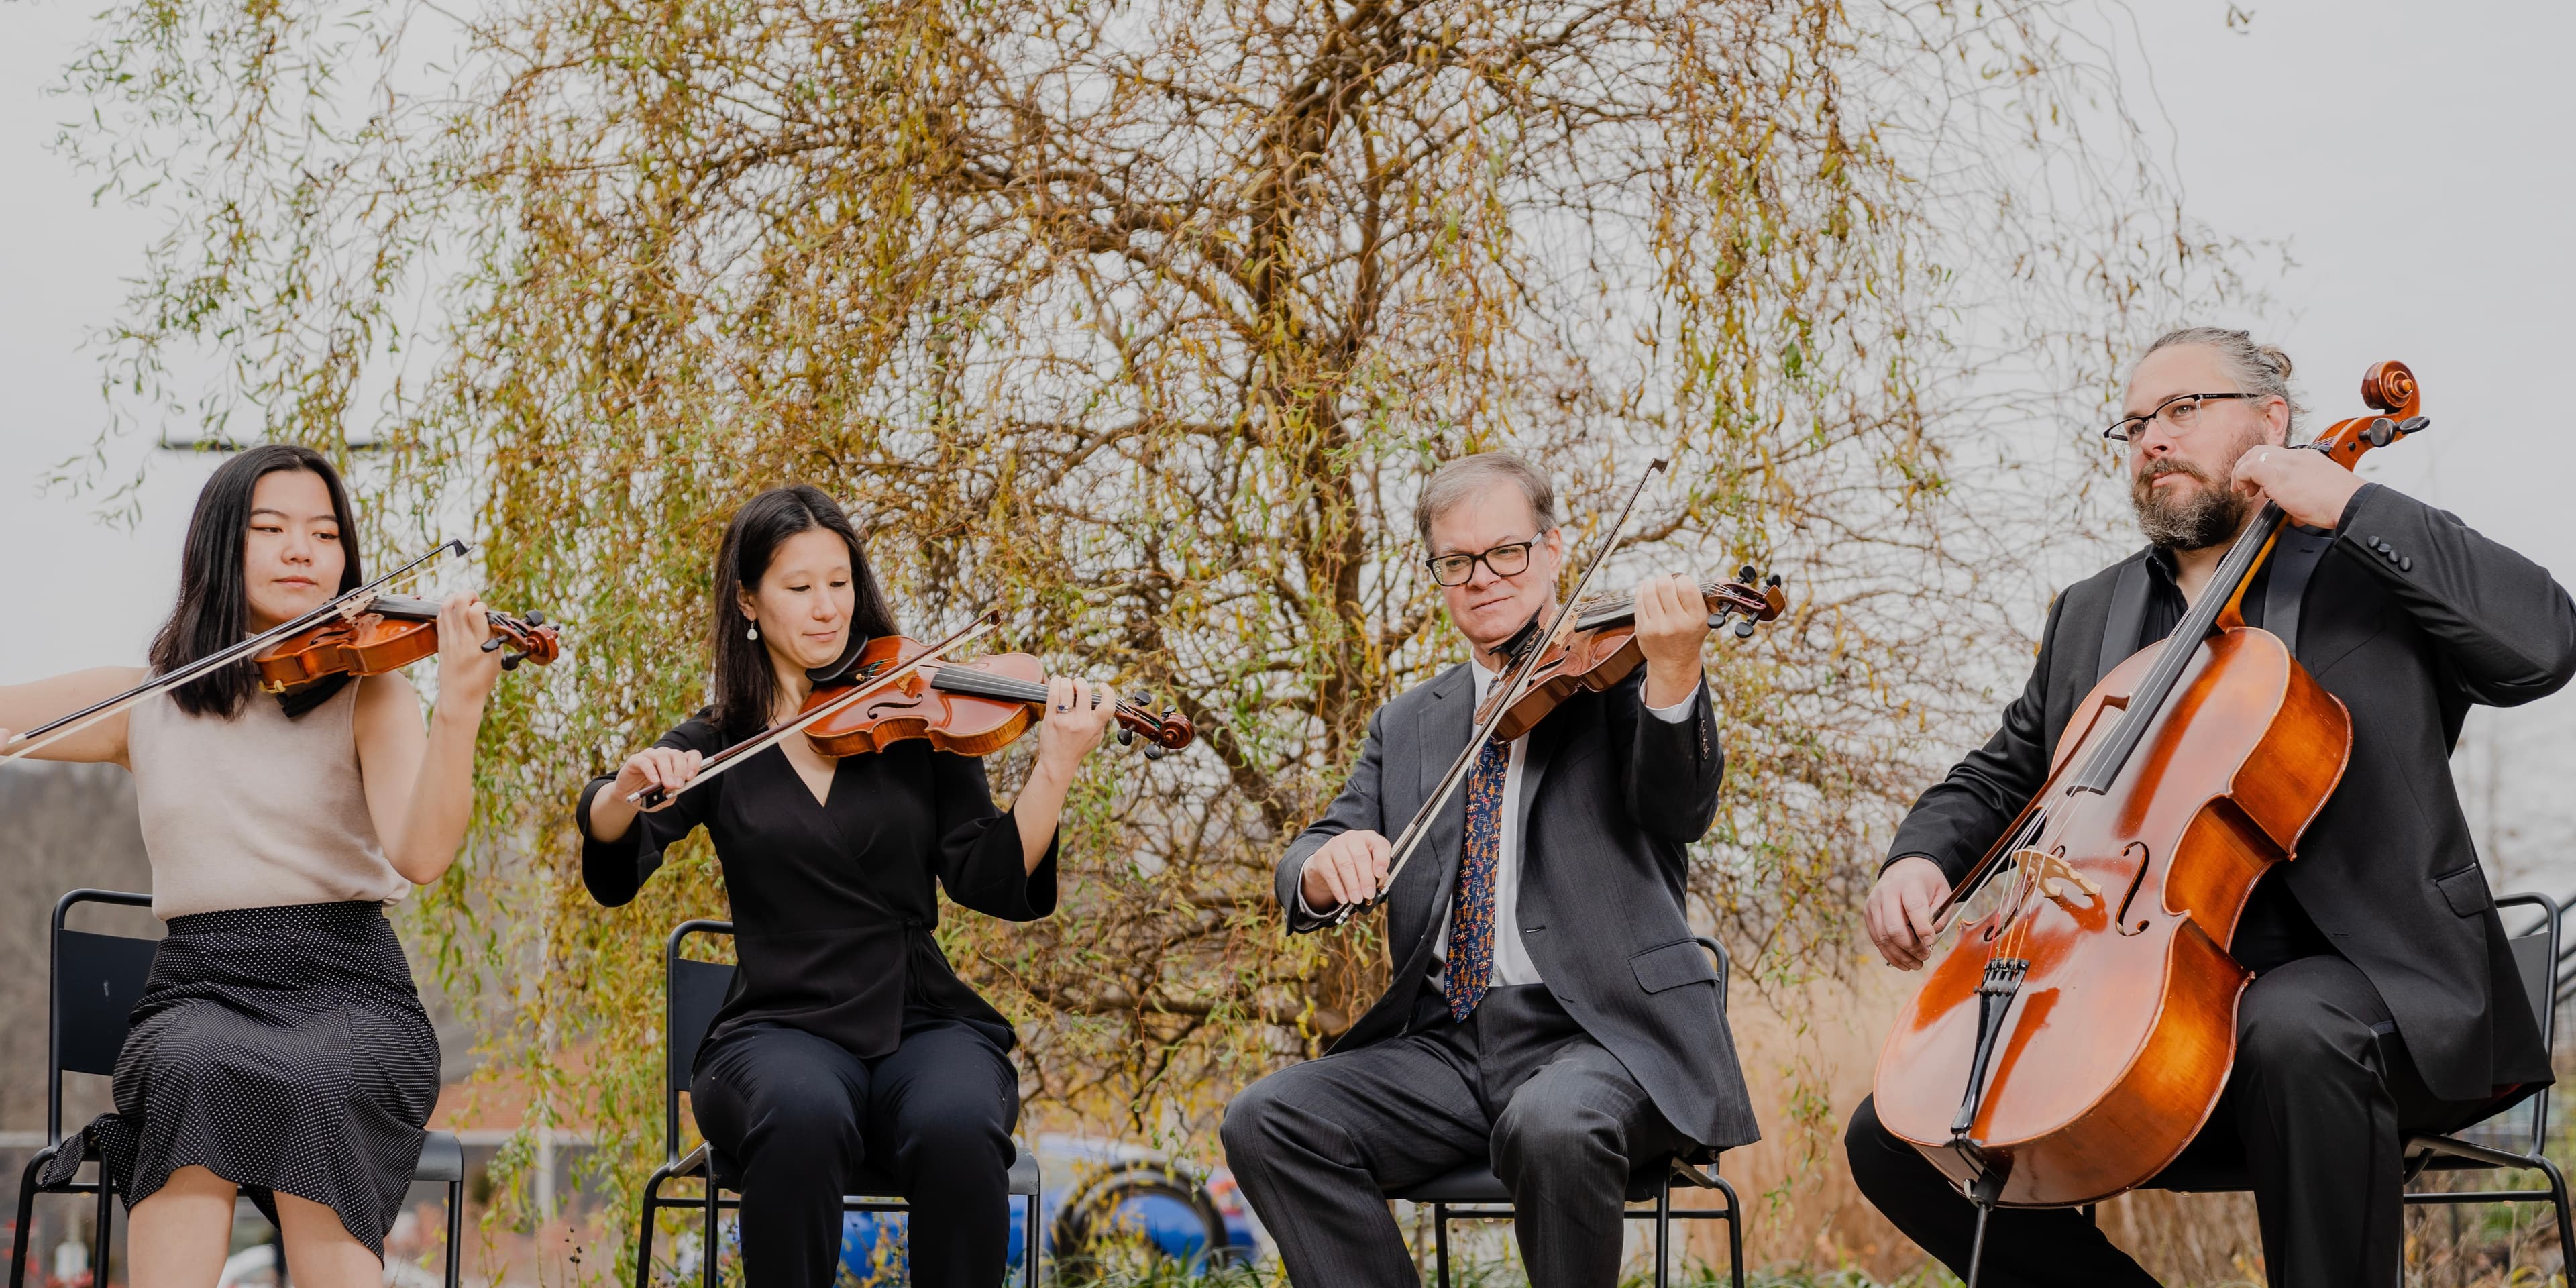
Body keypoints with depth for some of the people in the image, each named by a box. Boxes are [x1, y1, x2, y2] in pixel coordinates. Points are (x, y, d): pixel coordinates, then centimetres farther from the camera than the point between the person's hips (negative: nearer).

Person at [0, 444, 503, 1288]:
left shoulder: (371, 696, 3)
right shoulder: (142, 704, 12)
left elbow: (421, 855, -15)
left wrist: (459, 709, -32)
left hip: (350, 993, -2)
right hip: (198, 994, 2)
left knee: (307, 1087, -36)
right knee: (198, 1072, -34)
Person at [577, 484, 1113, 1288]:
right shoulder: (716, 747, 9)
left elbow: (992, 884, -2)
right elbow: (614, 869, -5)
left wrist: (1054, 769, -17)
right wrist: (626, 789, -26)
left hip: (926, 1021, 0)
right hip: (781, 1032, 0)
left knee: (957, 1128, -33)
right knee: (803, 1119, -35)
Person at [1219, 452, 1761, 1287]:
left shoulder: (1618, 673, 6)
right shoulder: (1408, 724, 19)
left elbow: (1681, 815, -13)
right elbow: (1302, 882, 10)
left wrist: (1672, 676, -32)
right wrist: (1324, 868, -16)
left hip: (1610, 1032, -4)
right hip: (1448, 1045, 5)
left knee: (1552, 1123, -36)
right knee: (1266, 1122, -18)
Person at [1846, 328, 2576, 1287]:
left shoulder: (2378, 572, 6)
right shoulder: (2089, 615, 21)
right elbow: (2002, 774, 25)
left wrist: (2352, 504, -12)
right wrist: (1921, 855, 2)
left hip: (2363, 984, -5)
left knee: (2293, 1029, -41)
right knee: (1894, 1136, -9)